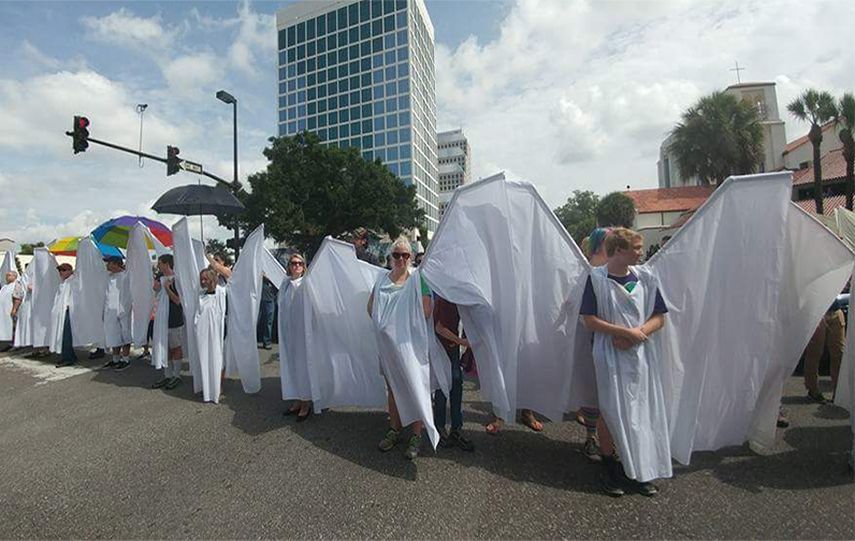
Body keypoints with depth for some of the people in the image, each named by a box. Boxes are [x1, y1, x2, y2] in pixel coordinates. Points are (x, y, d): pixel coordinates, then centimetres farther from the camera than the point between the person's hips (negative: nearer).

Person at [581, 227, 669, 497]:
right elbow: (589, 320, -11)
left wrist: (636, 334, -12)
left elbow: (659, 318, 5)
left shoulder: (645, 278, 4)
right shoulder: (597, 278, -8)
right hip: (610, 355, -3)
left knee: (642, 412, 9)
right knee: (612, 412, 5)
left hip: (641, 355, 4)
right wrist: (627, 331, -16)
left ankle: (641, 471, 27)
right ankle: (611, 468, 24)